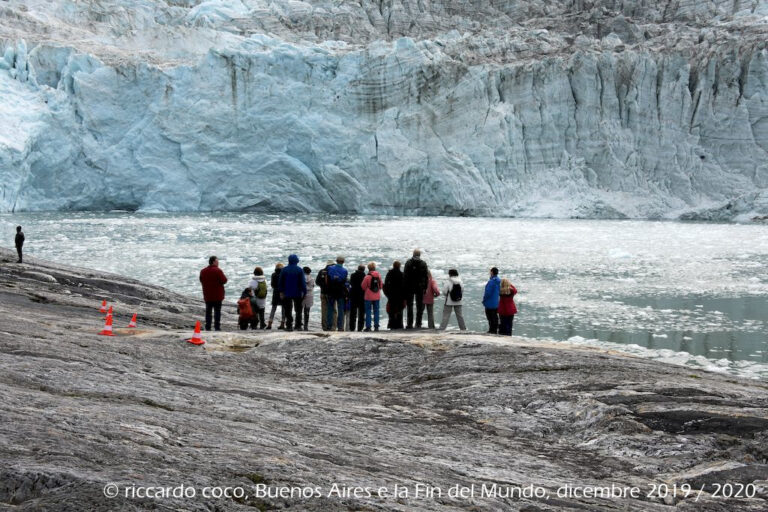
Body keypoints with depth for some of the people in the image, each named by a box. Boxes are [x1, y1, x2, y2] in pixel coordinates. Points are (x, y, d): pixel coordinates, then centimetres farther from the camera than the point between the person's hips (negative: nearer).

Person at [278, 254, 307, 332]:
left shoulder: (284, 270, 0)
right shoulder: (299, 270, -5)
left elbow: (280, 282, 3)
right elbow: (303, 282, -7)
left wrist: (281, 292, 8)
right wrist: (303, 292, -3)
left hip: (287, 293, 1)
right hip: (297, 293, -1)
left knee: (288, 311, 4)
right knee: (298, 310, 9)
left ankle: (289, 326, -2)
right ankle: (298, 326, 6)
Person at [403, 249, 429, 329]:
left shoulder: (408, 263, -3)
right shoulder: (423, 264, -1)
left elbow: (404, 276, -3)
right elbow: (426, 277, 0)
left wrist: (405, 287, 2)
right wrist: (425, 288, 6)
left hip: (409, 288, 0)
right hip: (420, 288, 0)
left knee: (410, 306, 6)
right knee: (419, 306, 6)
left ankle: (410, 324, 3)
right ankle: (418, 324, 2)